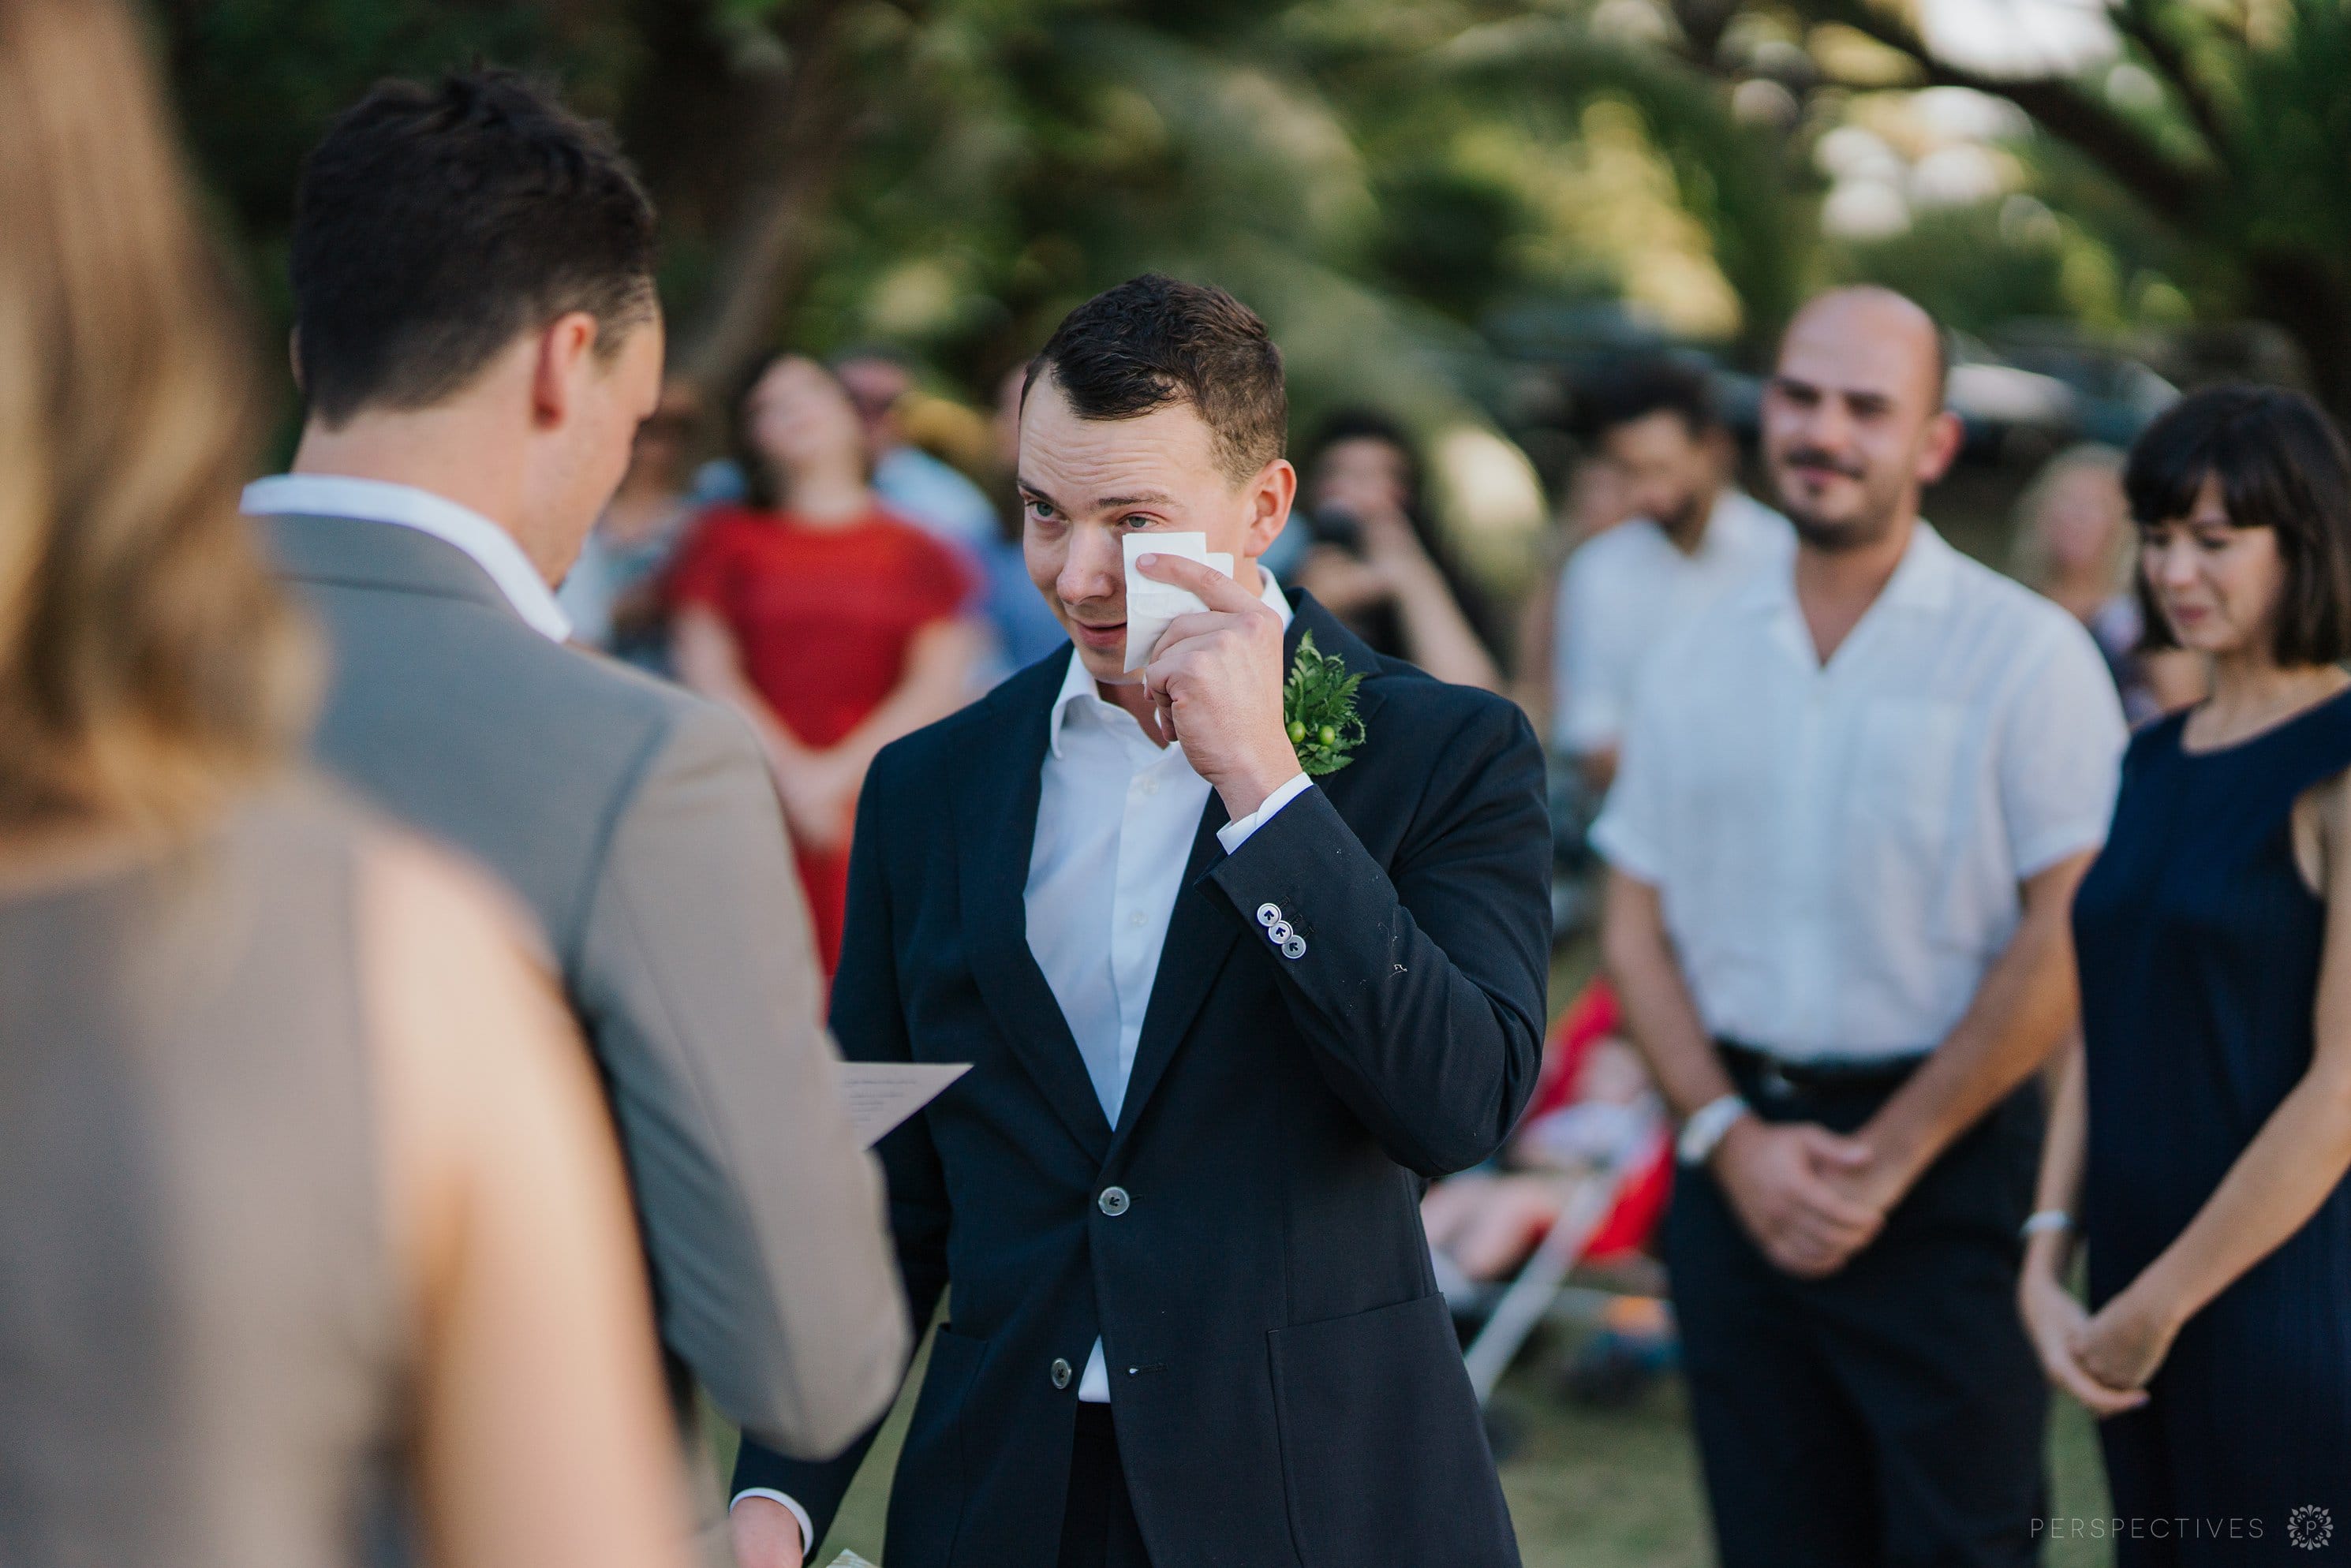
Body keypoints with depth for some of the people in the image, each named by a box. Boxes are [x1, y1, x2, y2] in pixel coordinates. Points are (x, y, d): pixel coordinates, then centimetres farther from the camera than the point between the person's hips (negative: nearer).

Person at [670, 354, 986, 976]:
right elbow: (705, 670, 6)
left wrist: (840, 773, -7)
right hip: (757, 799, 0)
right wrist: (791, 771, -7)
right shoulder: (731, 536, 14)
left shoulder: (914, 551, 13)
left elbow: (941, 681, 4)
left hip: (884, 804, 0)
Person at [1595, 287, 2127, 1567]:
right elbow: (1635, 925, 10)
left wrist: (1883, 1161, -11)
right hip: (1736, 1160, 4)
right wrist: (1731, 1135, -4)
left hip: (1946, 1167, -4)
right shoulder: (1694, 665, 9)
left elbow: (2069, 941, -10)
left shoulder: (2025, 655, -5)